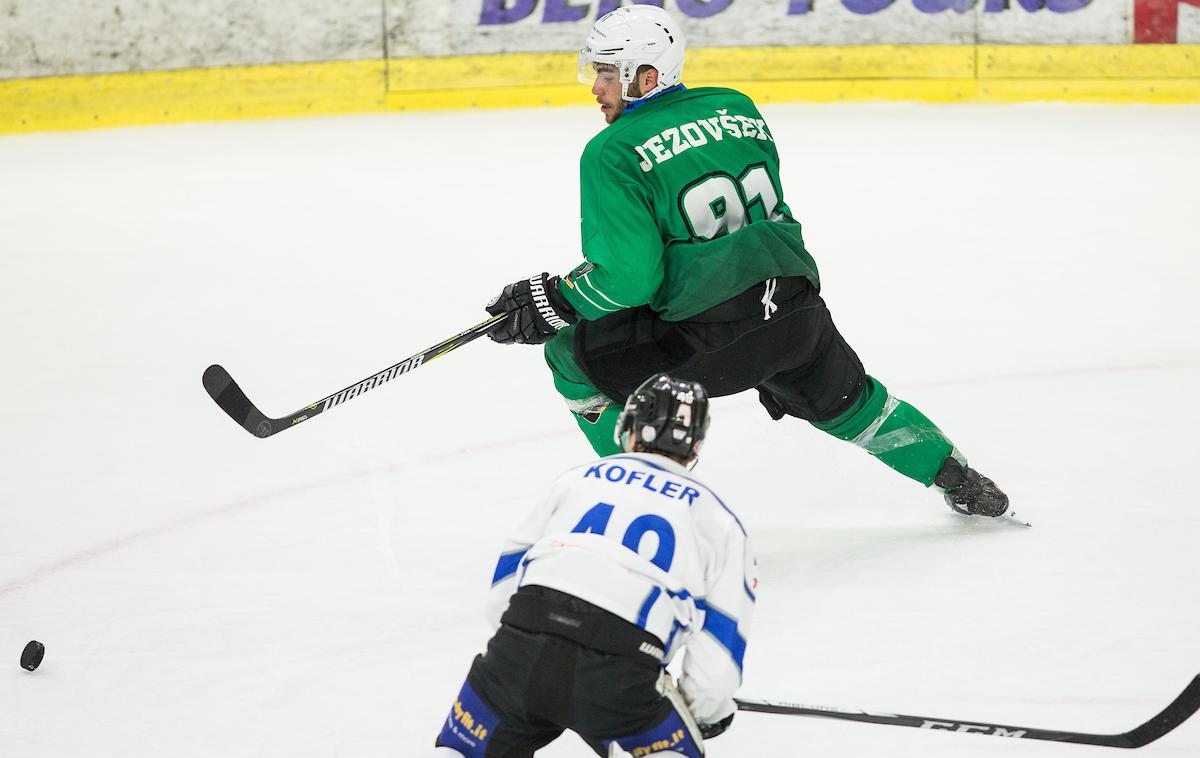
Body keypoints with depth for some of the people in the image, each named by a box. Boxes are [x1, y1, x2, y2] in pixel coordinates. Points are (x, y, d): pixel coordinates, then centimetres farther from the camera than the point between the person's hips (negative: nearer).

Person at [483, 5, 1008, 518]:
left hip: (706, 341, -6)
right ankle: (960, 481, 43)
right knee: (849, 403, 33)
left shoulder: (612, 153, -8)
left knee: (573, 356, 13)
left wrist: (554, 301, 1)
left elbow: (626, 278, -14)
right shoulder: (738, 108, 11)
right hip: (797, 313, 6)